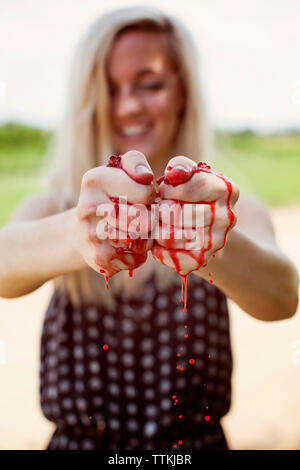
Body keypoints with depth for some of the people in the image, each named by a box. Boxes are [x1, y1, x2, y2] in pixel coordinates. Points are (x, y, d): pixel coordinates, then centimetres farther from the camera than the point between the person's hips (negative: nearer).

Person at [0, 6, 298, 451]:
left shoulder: (238, 210, -4)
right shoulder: (51, 208, -2)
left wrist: (217, 246, -42)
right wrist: (77, 235, -42)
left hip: (197, 440, 0)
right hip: (76, 440, 1)